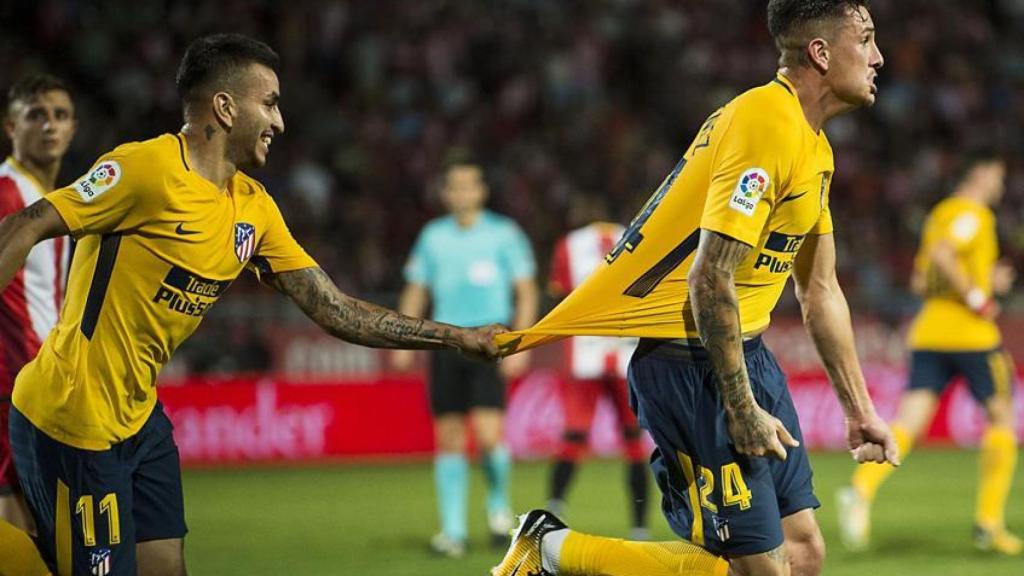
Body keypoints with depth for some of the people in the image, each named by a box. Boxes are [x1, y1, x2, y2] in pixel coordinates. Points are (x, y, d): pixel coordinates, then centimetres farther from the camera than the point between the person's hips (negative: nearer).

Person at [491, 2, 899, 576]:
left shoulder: (814, 147, 13)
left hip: (747, 354, 10)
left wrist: (860, 409, 21)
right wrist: (742, 410, -21)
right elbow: (709, 279, -24)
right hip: (691, 362, -10)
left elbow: (821, 293, 21)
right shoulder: (766, 125, -19)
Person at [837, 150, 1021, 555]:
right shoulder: (974, 213, -5)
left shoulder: (939, 214, 21)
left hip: (927, 334, 7)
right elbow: (941, 253, -23)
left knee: (908, 424, -6)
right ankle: (989, 524, 6)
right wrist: (977, 296, -16)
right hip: (971, 334, -7)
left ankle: (861, 489, -33)